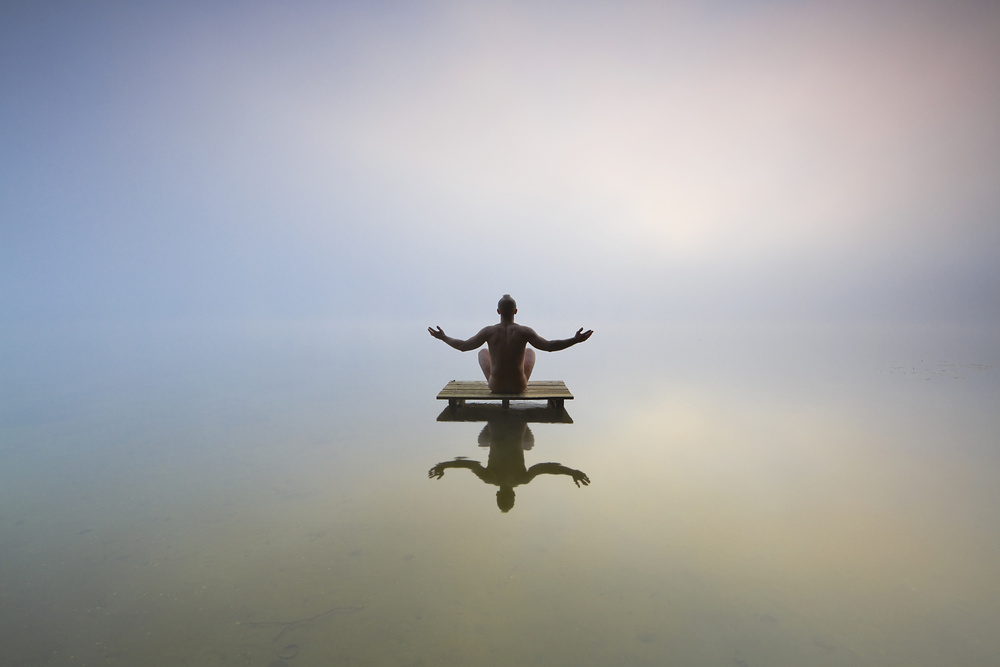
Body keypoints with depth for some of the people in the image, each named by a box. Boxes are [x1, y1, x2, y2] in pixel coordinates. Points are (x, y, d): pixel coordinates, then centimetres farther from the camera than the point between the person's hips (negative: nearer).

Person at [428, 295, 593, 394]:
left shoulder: (489, 331, -15)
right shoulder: (524, 331, -17)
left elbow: (463, 346, -10)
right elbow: (548, 346, -20)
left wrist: (443, 337, 5)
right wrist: (575, 340, -14)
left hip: (496, 386, 1)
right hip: (518, 386, 0)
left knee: (483, 352, 29)